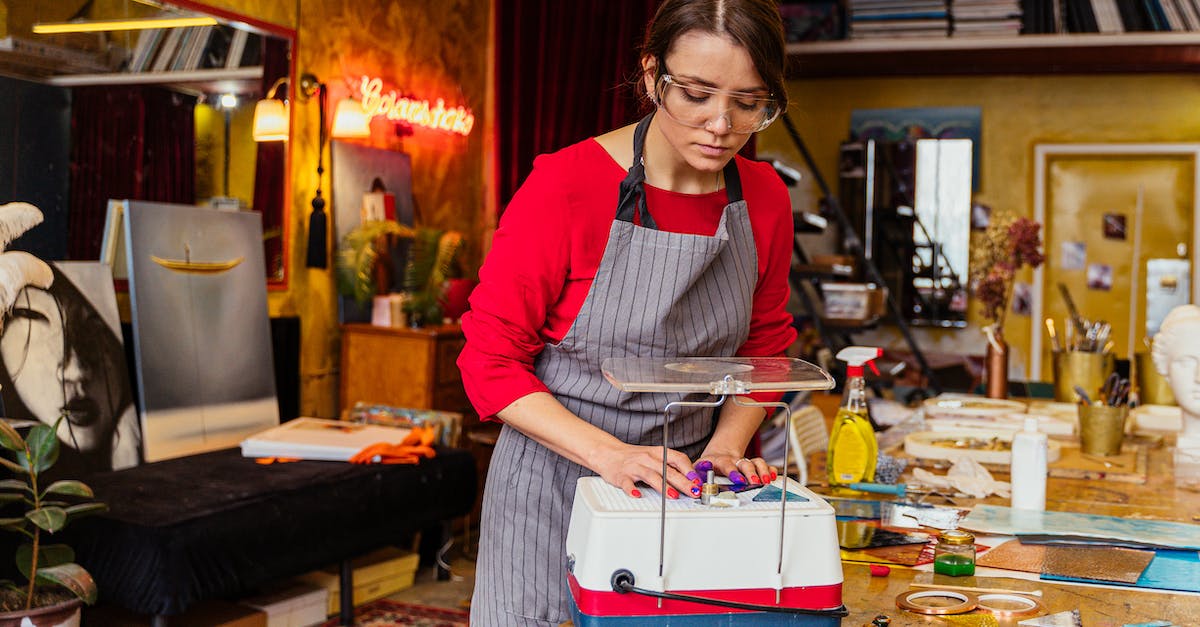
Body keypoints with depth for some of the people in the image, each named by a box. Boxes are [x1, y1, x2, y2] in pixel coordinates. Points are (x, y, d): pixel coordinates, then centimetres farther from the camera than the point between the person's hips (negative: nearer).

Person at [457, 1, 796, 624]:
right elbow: (490, 360, -14)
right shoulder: (566, 183, -18)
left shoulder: (764, 199, -3)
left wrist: (725, 448, -5)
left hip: (682, 485, 4)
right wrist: (610, 454, -24)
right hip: (554, 486, -4)